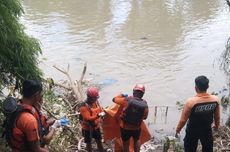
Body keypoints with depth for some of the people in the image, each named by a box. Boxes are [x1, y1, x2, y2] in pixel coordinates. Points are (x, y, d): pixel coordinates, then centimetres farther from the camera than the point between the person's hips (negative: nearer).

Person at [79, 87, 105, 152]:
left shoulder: (95, 102, -5)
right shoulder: (84, 106, -27)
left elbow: (100, 110, 6)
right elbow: (88, 118, -33)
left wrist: (102, 113, -18)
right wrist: (98, 115, -44)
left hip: (96, 126, 6)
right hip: (87, 128, -6)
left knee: (99, 141, 18)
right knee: (88, 143, 12)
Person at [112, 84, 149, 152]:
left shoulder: (127, 100, -20)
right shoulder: (145, 105, -14)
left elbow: (114, 99, -5)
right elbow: (145, 117, 3)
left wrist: (122, 95, 11)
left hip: (125, 127, -1)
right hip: (136, 128, 1)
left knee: (125, 143, 21)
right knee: (136, 140, 31)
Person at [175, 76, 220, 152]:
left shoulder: (191, 102, -30)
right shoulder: (215, 99, -18)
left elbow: (183, 120, -20)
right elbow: (217, 116, 0)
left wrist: (177, 130, -1)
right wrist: (216, 124, 21)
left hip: (192, 131, -3)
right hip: (207, 129, 3)